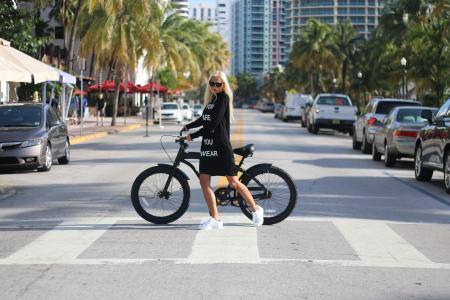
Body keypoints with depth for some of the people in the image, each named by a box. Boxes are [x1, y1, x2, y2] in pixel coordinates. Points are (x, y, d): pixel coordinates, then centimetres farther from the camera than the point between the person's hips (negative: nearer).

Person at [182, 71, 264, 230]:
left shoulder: (223, 98, -10)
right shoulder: (212, 99, 14)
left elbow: (213, 123, -18)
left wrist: (193, 136, -14)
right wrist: (187, 127, 24)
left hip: (221, 147, -8)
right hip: (207, 146, 8)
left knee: (233, 182, -2)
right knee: (204, 182, -2)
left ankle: (256, 210, 16)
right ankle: (215, 219, 3)